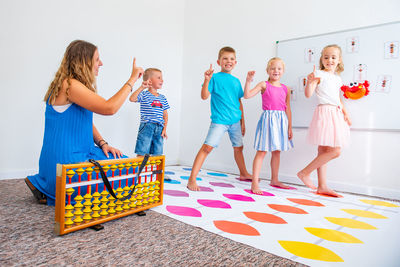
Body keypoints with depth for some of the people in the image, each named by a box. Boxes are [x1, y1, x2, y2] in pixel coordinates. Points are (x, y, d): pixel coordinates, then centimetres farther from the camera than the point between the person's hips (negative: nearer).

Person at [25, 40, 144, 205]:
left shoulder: (80, 86, 12)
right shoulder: (68, 84, -18)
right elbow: (109, 108, -28)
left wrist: (102, 144, 1)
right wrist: (132, 80, -20)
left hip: (82, 153, 10)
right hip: (65, 159, -10)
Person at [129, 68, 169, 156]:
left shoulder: (163, 98, 14)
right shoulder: (144, 95, -1)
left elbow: (165, 115, 16)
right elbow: (132, 99, -19)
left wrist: (164, 128, 7)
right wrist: (142, 88, -22)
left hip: (159, 128, 5)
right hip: (146, 126, -5)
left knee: (157, 154, 9)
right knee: (142, 154, -4)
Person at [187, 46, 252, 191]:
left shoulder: (236, 81, 13)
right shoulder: (215, 77, -2)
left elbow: (239, 102, 17)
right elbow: (204, 96, -12)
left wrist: (242, 121, 16)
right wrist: (206, 80, -25)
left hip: (235, 120, 6)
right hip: (219, 120, -6)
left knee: (238, 147, 18)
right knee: (207, 146, -16)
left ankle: (244, 174, 40)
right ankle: (192, 180, -10)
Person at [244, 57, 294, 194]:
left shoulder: (286, 89, 11)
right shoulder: (264, 85, -1)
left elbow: (287, 109, 12)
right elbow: (247, 95, -11)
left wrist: (290, 127, 9)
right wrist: (248, 81, -21)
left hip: (281, 121, 5)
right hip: (268, 118, -5)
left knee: (277, 151, 13)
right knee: (262, 151, -8)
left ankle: (274, 180, 27)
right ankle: (255, 183, -5)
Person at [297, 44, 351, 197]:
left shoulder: (337, 79, 20)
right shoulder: (319, 74, -3)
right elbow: (308, 94, -15)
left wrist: (345, 112, 16)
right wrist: (309, 82, -34)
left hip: (336, 113, 8)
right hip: (325, 112, -8)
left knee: (323, 151, 7)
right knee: (335, 151, -14)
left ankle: (322, 186, 11)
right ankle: (305, 173, -2)